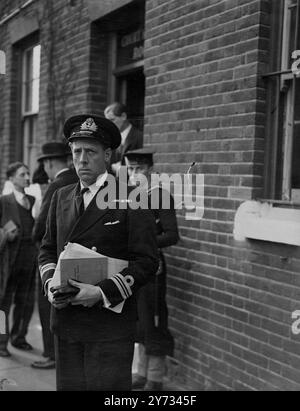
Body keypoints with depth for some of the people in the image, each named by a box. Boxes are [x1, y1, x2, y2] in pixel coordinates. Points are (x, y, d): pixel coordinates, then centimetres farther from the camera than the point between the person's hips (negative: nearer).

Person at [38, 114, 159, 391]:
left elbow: (147, 261, -9)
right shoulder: (61, 197, 12)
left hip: (111, 319, -5)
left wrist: (103, 293, -17)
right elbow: (47, 249, 19)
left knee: (108, 386, -2)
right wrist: (50, 283, -1)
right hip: (65, 318, 5)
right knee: (68, 385, 11)